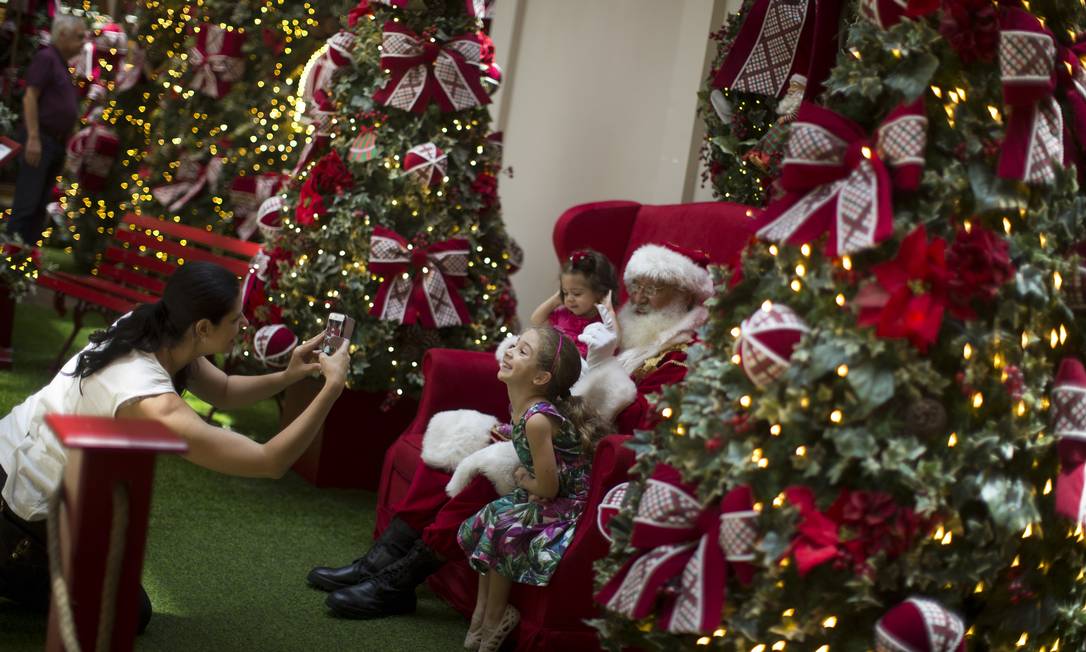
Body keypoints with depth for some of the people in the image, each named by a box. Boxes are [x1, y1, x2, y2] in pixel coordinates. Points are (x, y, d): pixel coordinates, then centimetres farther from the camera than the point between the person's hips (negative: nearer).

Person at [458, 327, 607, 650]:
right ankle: (484, 610, 14)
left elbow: (547, 487, -24)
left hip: (568, 504, -9)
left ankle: (493, 620, 5)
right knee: (483, 522, 5)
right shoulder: (519, 406, -1)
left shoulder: (538, 419, -29)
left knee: (500, 526, -14)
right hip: (544, 493, 9)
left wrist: (523, 481, -5)